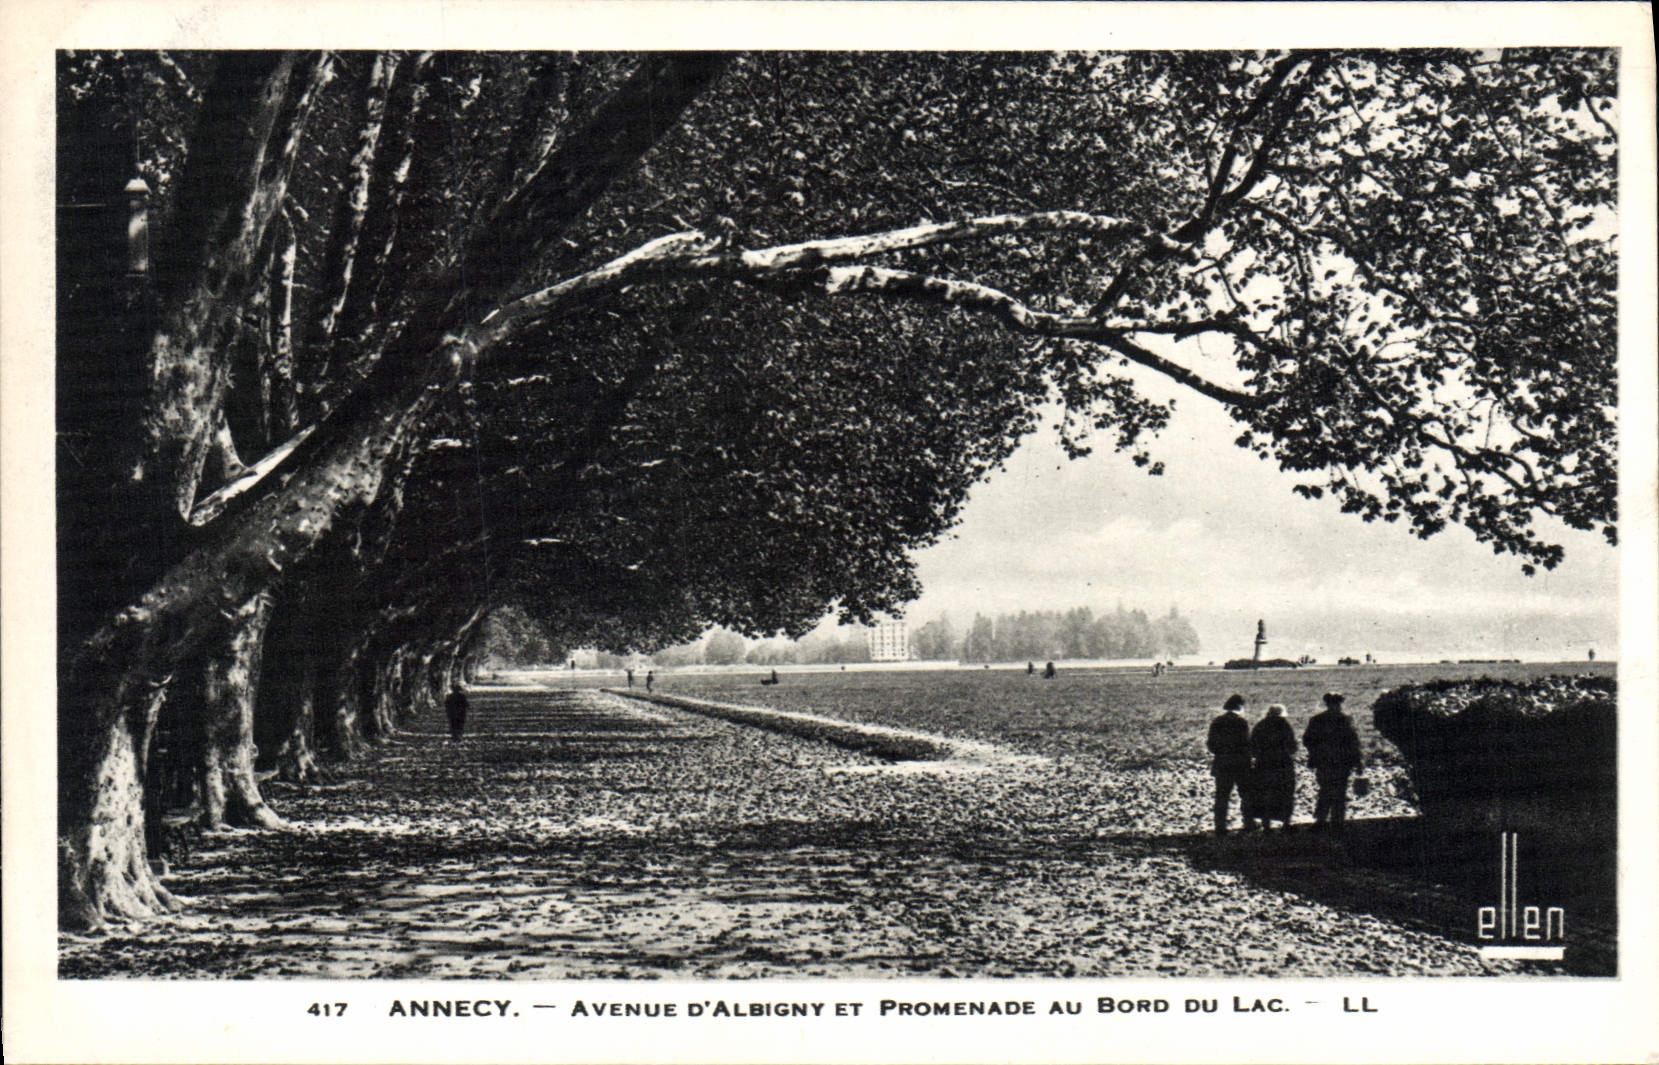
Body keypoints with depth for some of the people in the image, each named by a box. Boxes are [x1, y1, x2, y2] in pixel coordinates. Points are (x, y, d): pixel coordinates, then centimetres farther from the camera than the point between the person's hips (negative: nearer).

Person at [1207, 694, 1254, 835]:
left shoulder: (1216, 723, 1)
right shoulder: (1242, 722, -9)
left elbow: (1212, 745, -1)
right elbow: (1247, 744, -12)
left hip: (1222, 764, 2)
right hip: (1241, 764, -2)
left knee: (1222, 795, 4)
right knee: (1246, 793, 13)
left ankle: (1220, 826, -1)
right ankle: (1248, 822, 14)